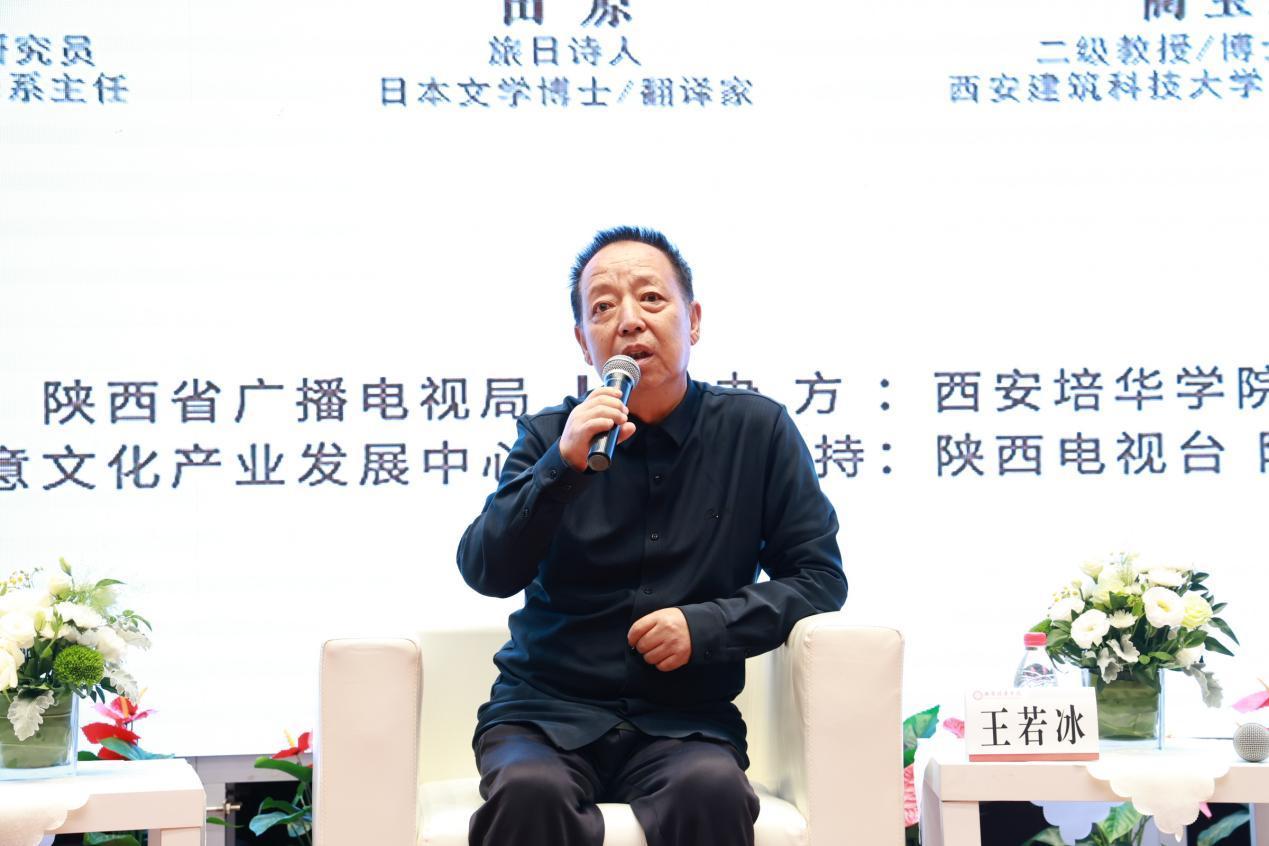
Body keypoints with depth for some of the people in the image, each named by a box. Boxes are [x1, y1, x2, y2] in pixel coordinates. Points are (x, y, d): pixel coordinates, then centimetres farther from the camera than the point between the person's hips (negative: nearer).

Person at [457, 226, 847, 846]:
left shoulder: (758, 430, 4)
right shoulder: (549, 436, 6)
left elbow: (818, 575, 6)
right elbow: (486, 574, -4)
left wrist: (705, 626, -9)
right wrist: (562, 466, -19)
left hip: (685, 720, 0)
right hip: (546, 712, 0)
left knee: (713, 791, -33)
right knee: (529, 791, -33)